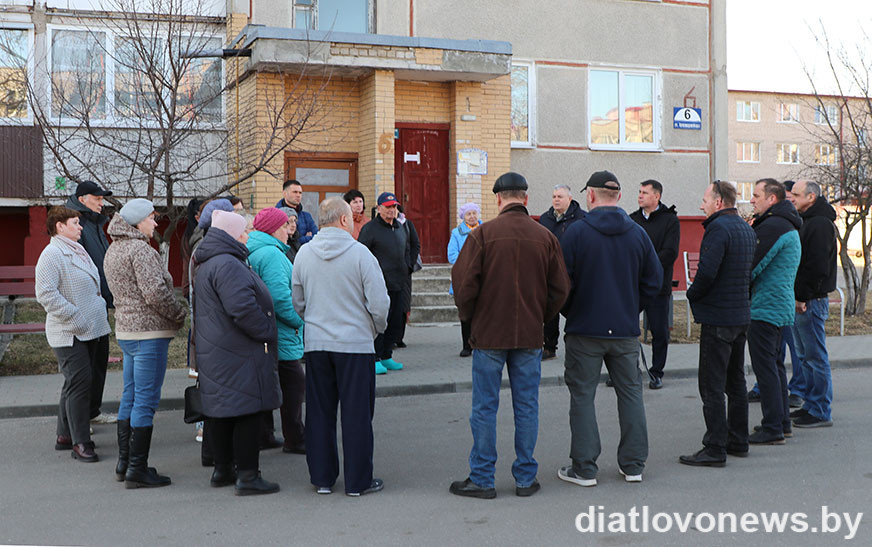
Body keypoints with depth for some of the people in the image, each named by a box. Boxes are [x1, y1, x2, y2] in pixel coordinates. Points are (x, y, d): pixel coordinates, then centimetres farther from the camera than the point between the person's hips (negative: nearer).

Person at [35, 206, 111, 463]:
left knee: (76, 383, 14)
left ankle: (65, 435, 25)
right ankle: (80, 442, -4)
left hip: (89, 330, 9)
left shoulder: (77, 251, 17)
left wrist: (100, 307, 17)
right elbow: (46, 294, -22)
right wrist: (75, 318, -22)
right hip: (69, 335, -9)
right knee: (79, 383, -9)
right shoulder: (51, 254, -14)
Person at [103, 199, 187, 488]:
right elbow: (155, 293, -23)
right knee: (146, 401, -5)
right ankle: (137, 469, 0)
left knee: (130, 398, 16)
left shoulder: (113, 250, 16)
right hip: (149, 332, -10)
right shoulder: (140, 250, -15)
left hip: (126, 330, 10)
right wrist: (180, 314, -8)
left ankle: (124, 463, 23)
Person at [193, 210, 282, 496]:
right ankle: (247, 475, -1)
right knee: (248, 411, -5)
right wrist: (266, 333, -14)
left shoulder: (205, 266, 17)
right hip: (239, 354, -11)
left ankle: (222, 470, 24)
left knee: (221, 412, 15)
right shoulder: (228, 265, -18)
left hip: (215, 352, 11)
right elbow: (242, 307, -27)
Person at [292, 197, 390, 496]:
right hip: (355, 343, -4)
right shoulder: (359, 253, -11)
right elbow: (379, 304, -11)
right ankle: (358, 480, 10)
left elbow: (297, 302, 11)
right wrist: (378, 327, 9)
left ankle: (321, 477, 19)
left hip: (315, 344, 4)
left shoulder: (304, 254, 3)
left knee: (319, 412, 12)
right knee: (356, 414, 4)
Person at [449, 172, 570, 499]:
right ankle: (526, 478, 16)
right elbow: (560, 289, 3)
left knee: (484, 407, 5)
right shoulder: (545, 237, 1)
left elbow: (464, 282, -10)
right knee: (526, 406, 10)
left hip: (489, 334, -2)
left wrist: (467, 316, 7)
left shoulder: (483, 234, -9)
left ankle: (482, 479, 11)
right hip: (530, 336, 3)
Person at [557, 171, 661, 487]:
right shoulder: (638, 234, 2)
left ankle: (584, 468, 7)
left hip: (585, 330, -3)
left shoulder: (576, 232, -9)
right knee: (630, 393, 13)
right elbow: (653, 280, 5)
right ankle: (633, 464, 18)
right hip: (626, 330, 4)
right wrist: (631, 310, 15)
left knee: (582, 396, 4)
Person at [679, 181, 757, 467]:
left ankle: (715, 449, -3)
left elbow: (707, 272, -25)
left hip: (718, 315, -9)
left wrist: (692, 295, -7)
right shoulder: (747, 229, 13)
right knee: (735, 381, 17)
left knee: (711, 385, -5)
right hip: (742, 314, 10)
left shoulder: (719, 227, -17)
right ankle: (738, 441, 24)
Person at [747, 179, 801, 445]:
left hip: (765, 308, -11)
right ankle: (782, 422, 25)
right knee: (774, 363, 17)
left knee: (765, 366, -6)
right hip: (781, 306, 11)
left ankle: (772, 429, -2)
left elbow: (752, 266, -19)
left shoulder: (773, 227, -17)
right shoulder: (788, 225, 17)